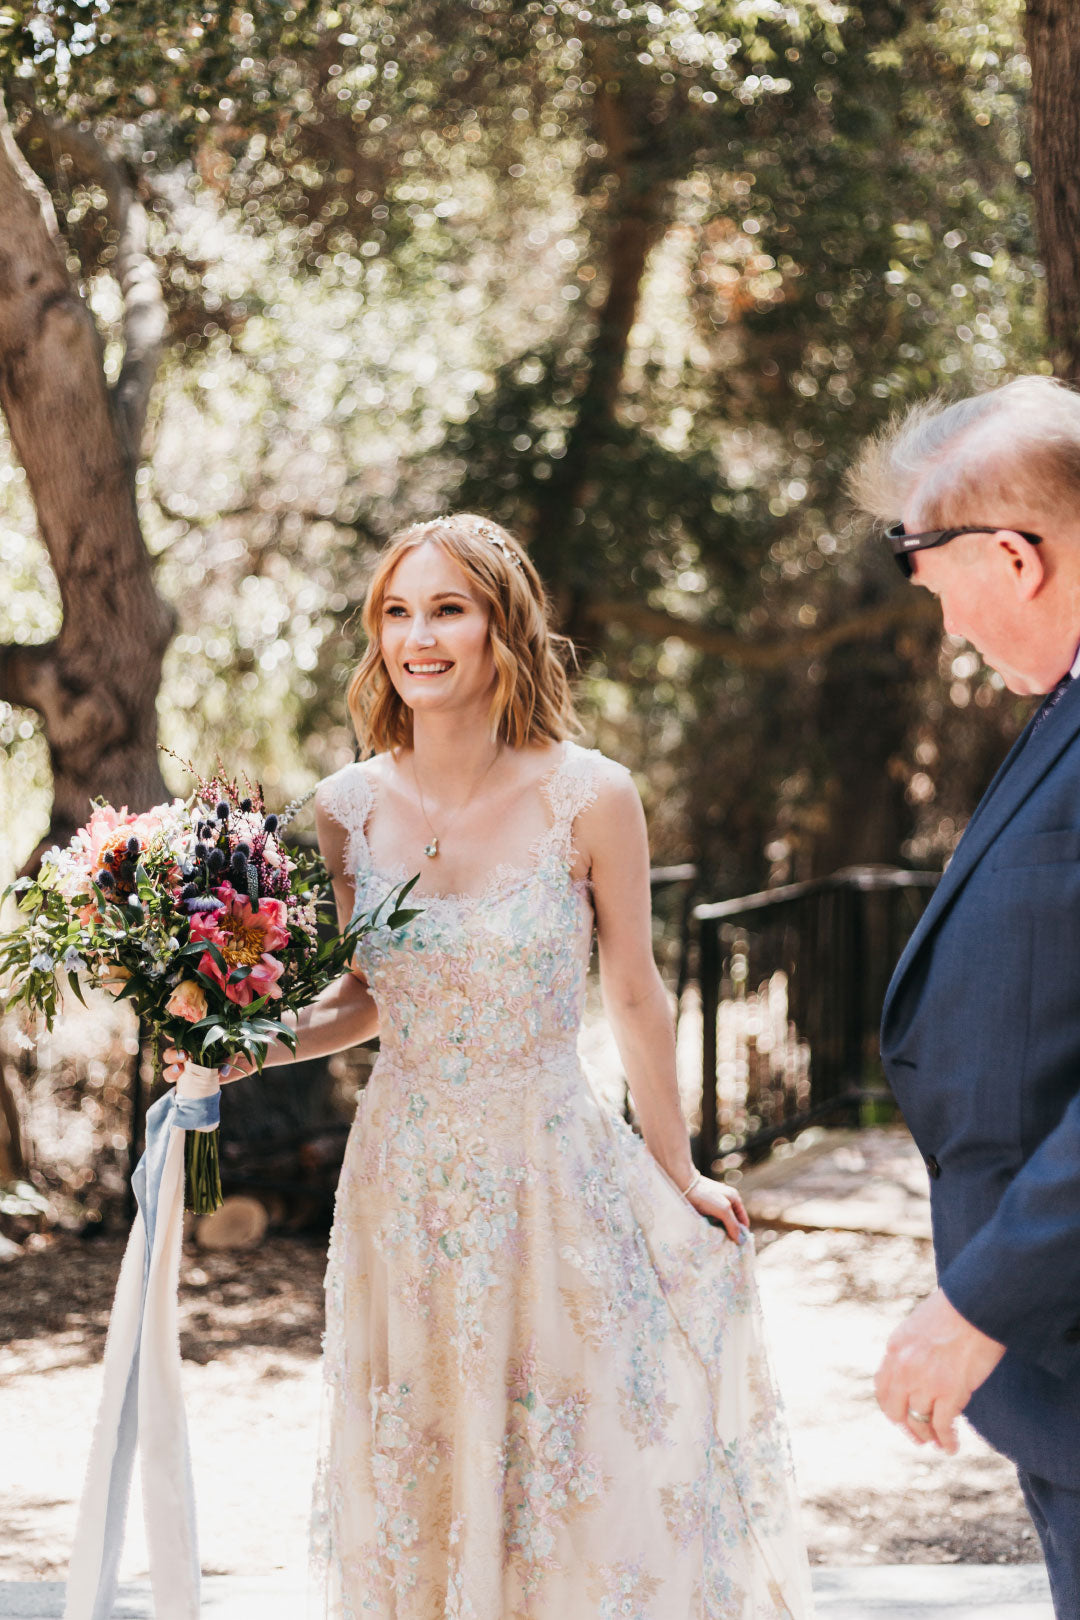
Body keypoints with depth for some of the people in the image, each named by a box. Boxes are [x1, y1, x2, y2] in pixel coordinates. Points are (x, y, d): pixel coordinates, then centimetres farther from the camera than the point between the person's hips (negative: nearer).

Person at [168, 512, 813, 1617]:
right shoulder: (347, 809, -2)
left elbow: (635, 1000, 0)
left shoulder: (588, 798, -10)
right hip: (406, 1182, 3)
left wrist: (679, 1177, 8)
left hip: (556, 1177, -2)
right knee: (415, 1480, 12)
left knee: (578, 1484, 4)